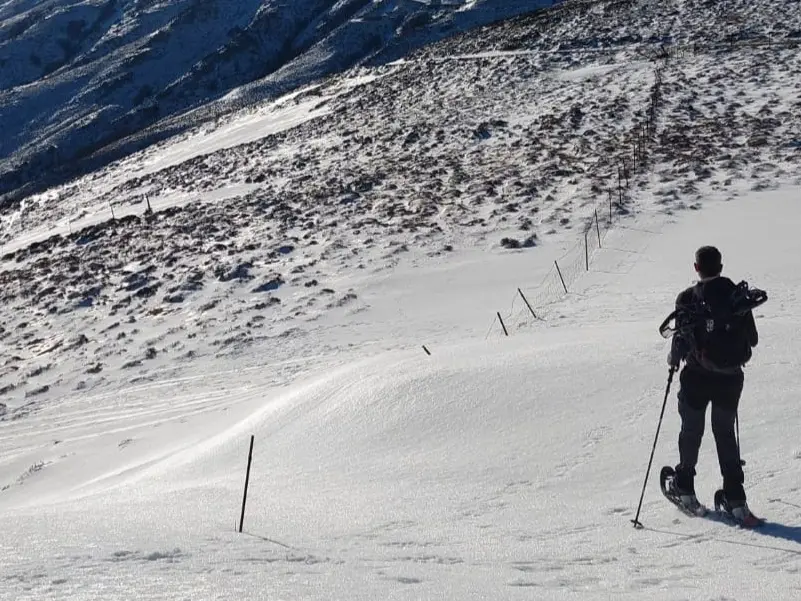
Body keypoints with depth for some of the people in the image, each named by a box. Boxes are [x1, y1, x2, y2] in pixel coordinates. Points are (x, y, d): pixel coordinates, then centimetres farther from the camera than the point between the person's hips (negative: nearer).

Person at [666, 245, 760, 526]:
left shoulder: (688, 299, -13)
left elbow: (682, 339, -16)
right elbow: (752, 339, 2)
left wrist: (674, 359, 4)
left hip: (697, 378, -2)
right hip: (730, 377, 2)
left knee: (691, 431, 18)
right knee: (726, 434, 13)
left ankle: (685, 488, 32)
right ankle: (736, 500, 4)